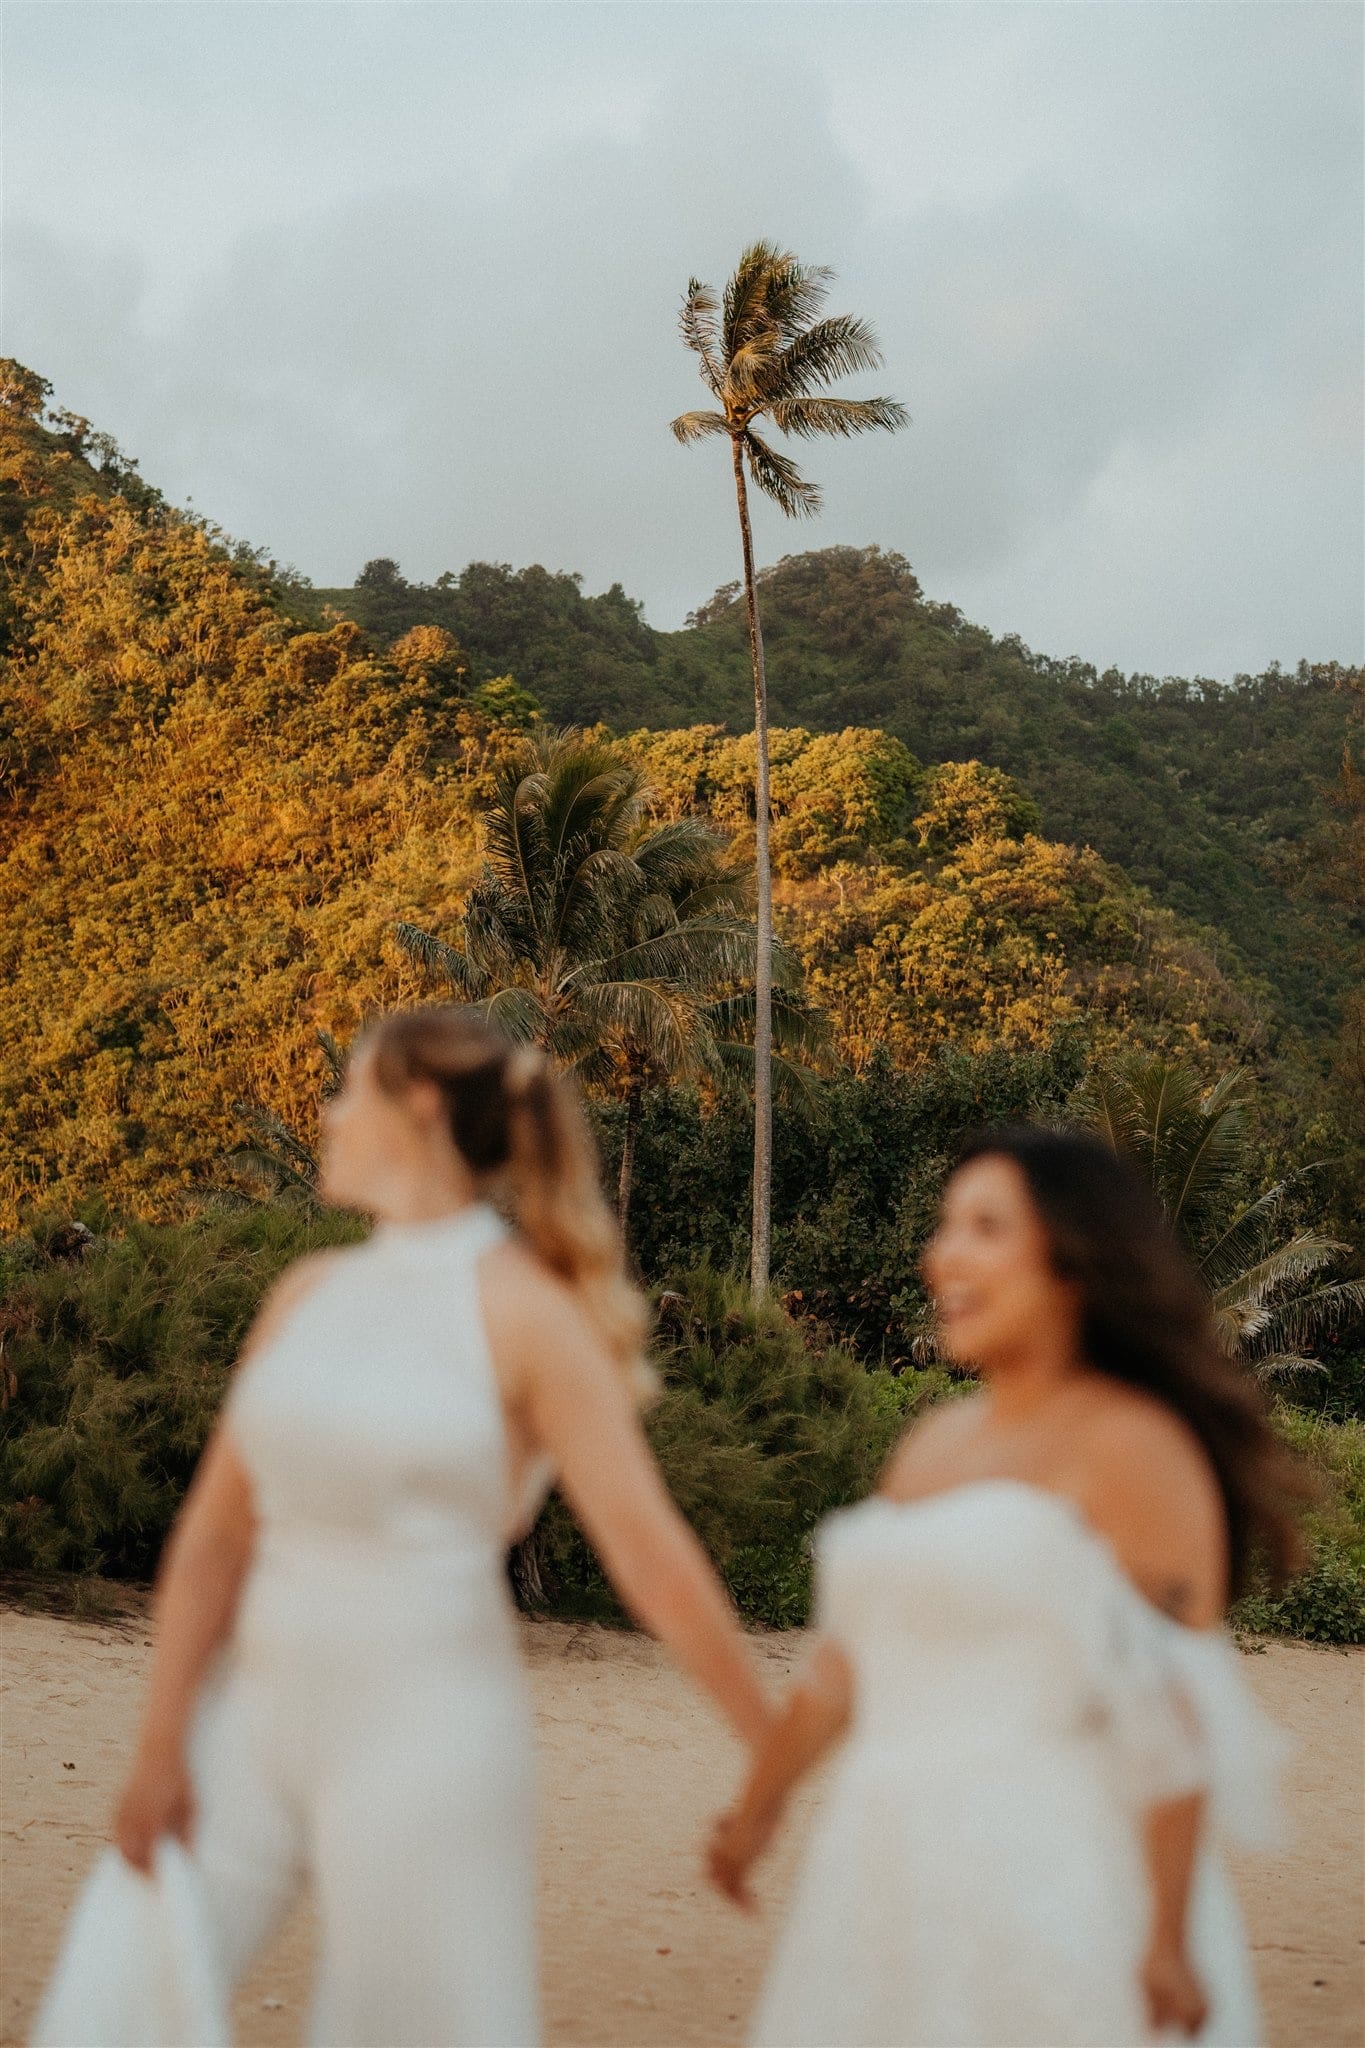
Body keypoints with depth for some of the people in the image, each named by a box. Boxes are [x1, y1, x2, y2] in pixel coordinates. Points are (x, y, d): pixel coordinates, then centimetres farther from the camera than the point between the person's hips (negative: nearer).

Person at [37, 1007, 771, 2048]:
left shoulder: (527, 1313, -10)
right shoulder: (309, 1292, 8)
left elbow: (655, 1558, -10)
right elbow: (215, 1532, 8)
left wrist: (786, 1760, -9)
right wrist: (162, 1744, 1)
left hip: (426, 1735, -6)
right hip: (254, 1719, 6)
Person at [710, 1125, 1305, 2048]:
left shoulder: (1129, 1446, -11)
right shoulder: (933, 1442, 12)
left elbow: (1171, 1719, -15)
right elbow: (852, 1656, 20)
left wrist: (1167, 1943, -18)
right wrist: (759, 1805, 27)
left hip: (1052, 1893, -7)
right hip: (898, 1887, 7)